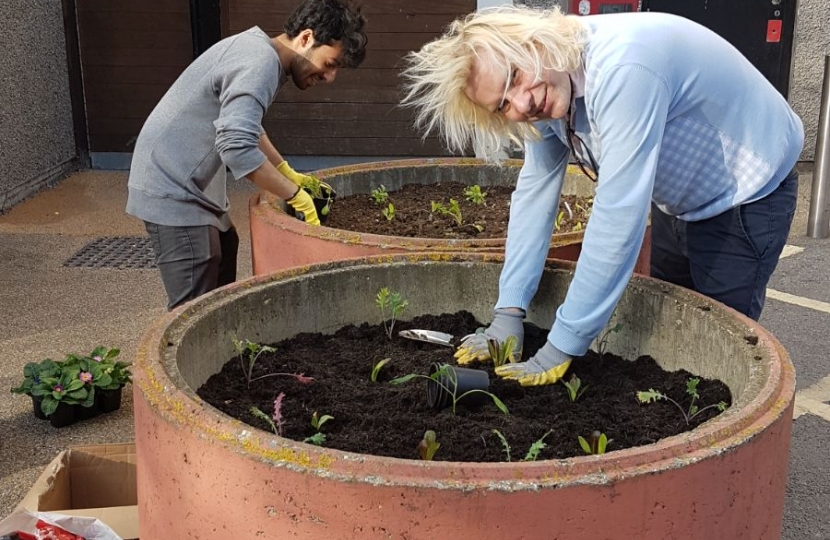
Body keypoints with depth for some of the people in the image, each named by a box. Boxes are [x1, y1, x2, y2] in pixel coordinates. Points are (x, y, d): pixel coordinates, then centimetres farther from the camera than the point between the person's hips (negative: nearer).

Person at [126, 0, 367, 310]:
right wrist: (295, 196, -23)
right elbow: (236, 147, -33)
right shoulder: (260, 63, -21)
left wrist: (289, 174, 17)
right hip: (173, 189, -11)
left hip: (182, 181, 11)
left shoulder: (257, 49, 10)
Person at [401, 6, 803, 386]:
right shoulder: (546, 87, -13)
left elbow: (618, 219, -40)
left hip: (746, 193, -7)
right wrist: (508, 312, -15)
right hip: (679, 198, 8)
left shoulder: (623, 69, -39)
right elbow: (534, 191, -8)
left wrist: (561, 349, -35)